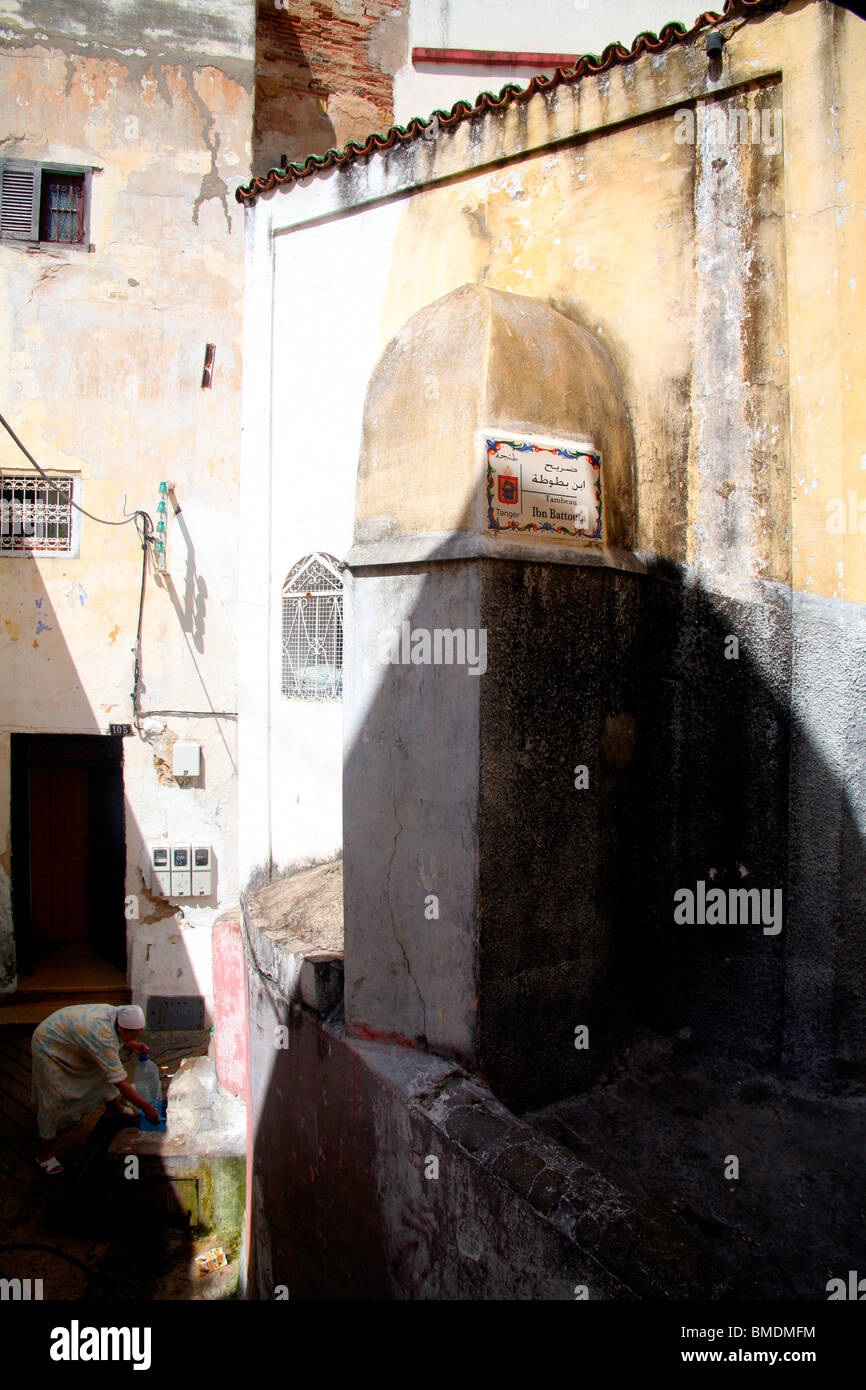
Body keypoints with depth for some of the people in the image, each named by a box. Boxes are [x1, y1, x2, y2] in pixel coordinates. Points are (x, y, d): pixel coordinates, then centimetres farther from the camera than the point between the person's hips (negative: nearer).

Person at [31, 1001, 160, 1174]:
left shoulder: (115, 1012, -16)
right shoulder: (102, 1037, -39)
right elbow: (119, 1082, -34)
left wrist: (131, 1046, -9)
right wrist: (147, 1108, -28)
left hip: (67, 1036, 8)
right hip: (48, 1045, -8)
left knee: (104, 1066, 11)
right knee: (54, 1099, -8)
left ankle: (114, 1104, 35)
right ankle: (44, 1152, 8)